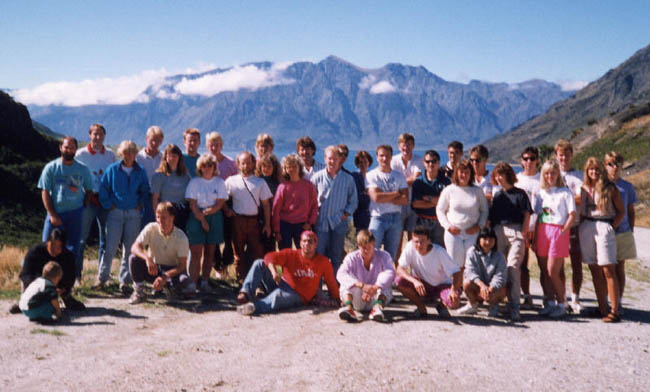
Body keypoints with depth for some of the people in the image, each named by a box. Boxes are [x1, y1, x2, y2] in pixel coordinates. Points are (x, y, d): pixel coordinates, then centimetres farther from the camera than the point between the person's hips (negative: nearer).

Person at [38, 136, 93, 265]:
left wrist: (82, 208, -2)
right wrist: (52, 215, -9)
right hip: (56, 213, -1)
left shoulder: (83, 169, 4)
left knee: (73, 247, 5)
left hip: (75, 213, 1)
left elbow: (89, 190, 12)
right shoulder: (51, 168, 0)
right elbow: (45, 192, -2)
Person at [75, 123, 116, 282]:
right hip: (88, 199, -3)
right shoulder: (81, 154, 0)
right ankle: (77, 273, 8)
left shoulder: (110, 155, 8)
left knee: (105, 238, 8)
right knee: (82, 237, -1)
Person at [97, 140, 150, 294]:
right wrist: (109, 205, -3)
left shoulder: (140, 172, 7)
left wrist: (140, 205, 1)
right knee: (110, 247, -4)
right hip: (115, 212, -1)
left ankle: (124, 281, 12)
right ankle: (102, 278, 8)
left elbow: (145, 192, 15)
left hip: (134, 214, 2)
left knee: (130, 248, 3)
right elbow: (103, 190, 5)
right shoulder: (112, 169, 3)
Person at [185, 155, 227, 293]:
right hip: (197, 217, -2)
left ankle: (204, 281, 12)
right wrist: (202, 220, -11)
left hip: (215, 217, 2)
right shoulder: (194, 182, 4)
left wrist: (206, 212, -13)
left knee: (210, 252, 4)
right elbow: (193, 204, -2)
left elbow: (220, 203, -1)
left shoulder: (219, 182, 7)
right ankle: (193, 283, -10)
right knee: (196, 252, -8)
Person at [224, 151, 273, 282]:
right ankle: (242, 280, 15)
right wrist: (226, 209, -6)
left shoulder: (260, 182, 7)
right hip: (238, 220, 0)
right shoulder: (231, 181, 5)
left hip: (254, 221, 0)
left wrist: (267, 224, 2)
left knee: (257, 251, -3)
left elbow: (265, 204, 6)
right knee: (238, 252, 6)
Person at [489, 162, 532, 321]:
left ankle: (514, 307, -13)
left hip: (515, 232, -4)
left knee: (513, 268, -13)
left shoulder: (520, 193, 7)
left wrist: (523, 234, -7)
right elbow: (490, 217, 19)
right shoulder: (496, 195, 19)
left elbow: (527, 215, 3)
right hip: (497, 233, 4)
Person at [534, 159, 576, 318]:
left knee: (552, 271, -8)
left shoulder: (565, 192, 0)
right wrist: (535, 237, 9)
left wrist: (563, 231, -11)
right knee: (545, 271, 6)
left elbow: (572, 215, -3)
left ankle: (562, 304, 6)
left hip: (558, 232, -5)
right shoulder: (541, 193, 14)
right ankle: (550, 302, 17)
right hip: (542, 232, 5)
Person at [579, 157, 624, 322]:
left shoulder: (610, 188, 0)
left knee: (608, 270, -9)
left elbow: (621, 211, 2)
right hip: (586, 228, 5)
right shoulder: (584, 188, 11)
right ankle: (602, 308, 15)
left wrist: (612, 226, -6)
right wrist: (581, 227, 5)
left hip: (604, 227, -5)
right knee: (595, 271, 7)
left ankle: (614, 311, -8)